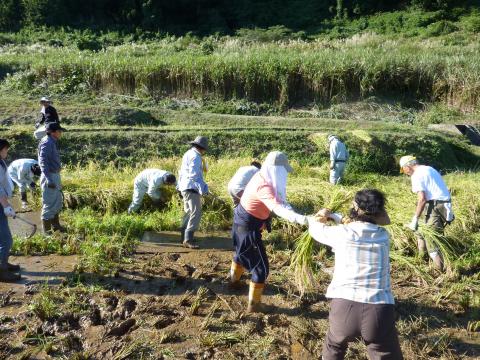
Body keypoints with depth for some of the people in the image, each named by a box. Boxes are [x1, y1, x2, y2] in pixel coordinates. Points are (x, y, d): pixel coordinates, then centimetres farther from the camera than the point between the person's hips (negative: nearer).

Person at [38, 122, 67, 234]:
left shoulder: (52, 142, 13)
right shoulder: (47, 143, -17)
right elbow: (43, 162, -24)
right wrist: (49, 179, -29)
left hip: (55, 176, 10)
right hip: (50, 176, -10)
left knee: (58, 202, 20)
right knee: (49, 204, -2)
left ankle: (55, 225, 34)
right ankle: (47, 230, 9)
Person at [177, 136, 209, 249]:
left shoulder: (188, 154, 19)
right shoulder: (195, 156, -12)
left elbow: (181, 172, 24)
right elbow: (194, 175, -22)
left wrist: (180, 187, 29)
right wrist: (203, 187, -24)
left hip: (184, 188, 11)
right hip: (192, 188, -11)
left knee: (189, 212, 20)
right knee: (196, 213, -13)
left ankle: (184, 236, 27)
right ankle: (188, 240, -17)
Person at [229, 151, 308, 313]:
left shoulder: (260, 176, -1)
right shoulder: (264, 187, -31)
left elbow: (278, 201, 8)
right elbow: (277, 208, -47)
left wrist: (289, 208, -4)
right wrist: (300, 219, -58)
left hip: (241, 223, 10)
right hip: (248, 229, -10)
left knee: (241, 253, 32)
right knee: (261, 266, 2)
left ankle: (234, 281, 56)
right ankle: (254, 304, 13)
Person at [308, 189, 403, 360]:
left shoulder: (342, 233, 2)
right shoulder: (383, 235, 8)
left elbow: (315, 228, 22)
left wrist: (321, 216, 43)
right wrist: (335, 216, 38)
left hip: (344, 308, 0)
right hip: (379, 313, 1)